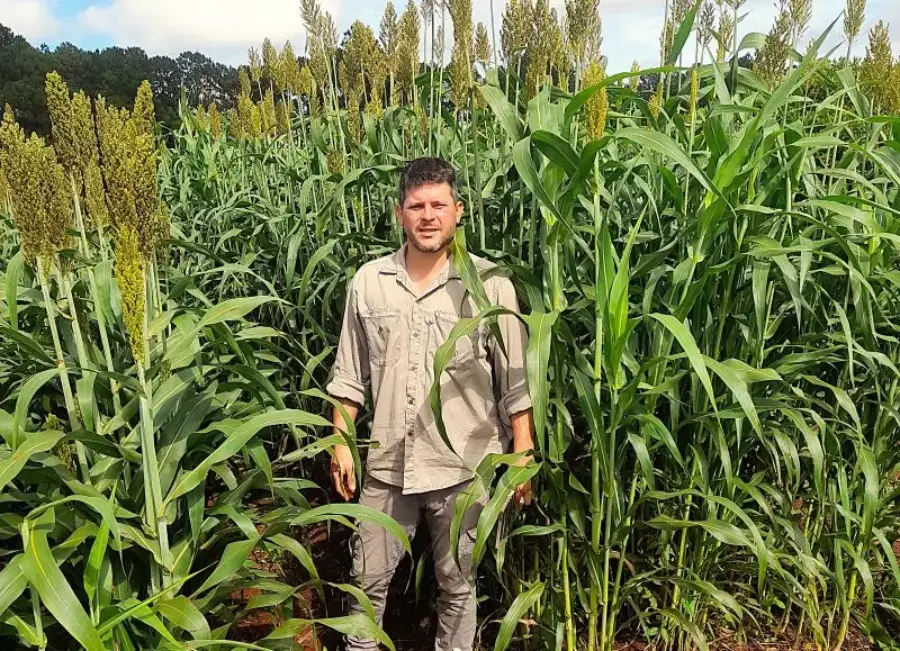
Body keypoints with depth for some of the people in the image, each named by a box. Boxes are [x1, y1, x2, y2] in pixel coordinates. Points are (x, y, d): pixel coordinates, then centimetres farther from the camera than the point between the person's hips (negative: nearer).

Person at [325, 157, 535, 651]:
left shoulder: (489, 284, -8)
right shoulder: (368, 281, 0)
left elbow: (516, 380, -4)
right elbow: (350, 374, 7)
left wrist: (522, 457, -5)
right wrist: (340, 442, 6)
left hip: (464, 466, -2)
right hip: (387, 463, 3)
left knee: (456, 583, 16)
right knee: (367, 579, 16)